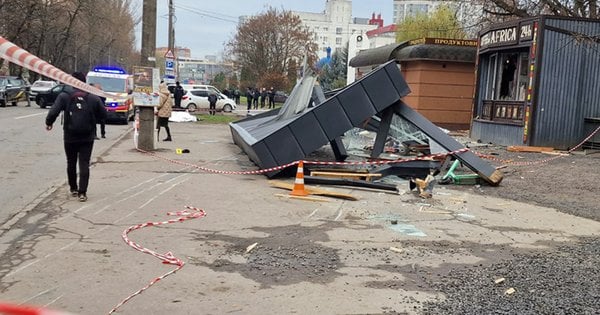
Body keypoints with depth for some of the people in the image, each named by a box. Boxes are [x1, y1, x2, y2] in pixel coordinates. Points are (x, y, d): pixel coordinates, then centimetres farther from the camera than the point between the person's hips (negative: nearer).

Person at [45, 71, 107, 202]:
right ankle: (82, 193, -4)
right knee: (84, 164, 1)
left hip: (70, 136, 0)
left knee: (71, 163, 18)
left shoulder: (64, 96, -7)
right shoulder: (93, 98, -5)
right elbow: (103, 115, 0)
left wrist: (49, 122, 4)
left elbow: (53, 112, -15)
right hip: (87, 137, 0)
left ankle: (73, 189, 28)